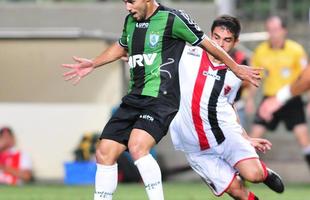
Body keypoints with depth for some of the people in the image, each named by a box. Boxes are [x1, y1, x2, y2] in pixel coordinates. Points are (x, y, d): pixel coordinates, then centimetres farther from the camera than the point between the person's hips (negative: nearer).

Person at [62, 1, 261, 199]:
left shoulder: (172, 19, -8)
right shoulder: (130, 21, 13)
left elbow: (204, 42, 3)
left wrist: (236, 68, 12)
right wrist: (93, 64, 31)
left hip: (161, 99, -7)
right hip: (134, 98, 7)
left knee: (137, 146, -31)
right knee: (104, 153, 0)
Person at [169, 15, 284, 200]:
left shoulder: (235, 75, 8)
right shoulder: (188, 54, -3)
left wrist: (246, 139, 21)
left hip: (226, 133, 2)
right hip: (197, 148, -2)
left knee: (253, 175, -22)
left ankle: (265, 172, 13)